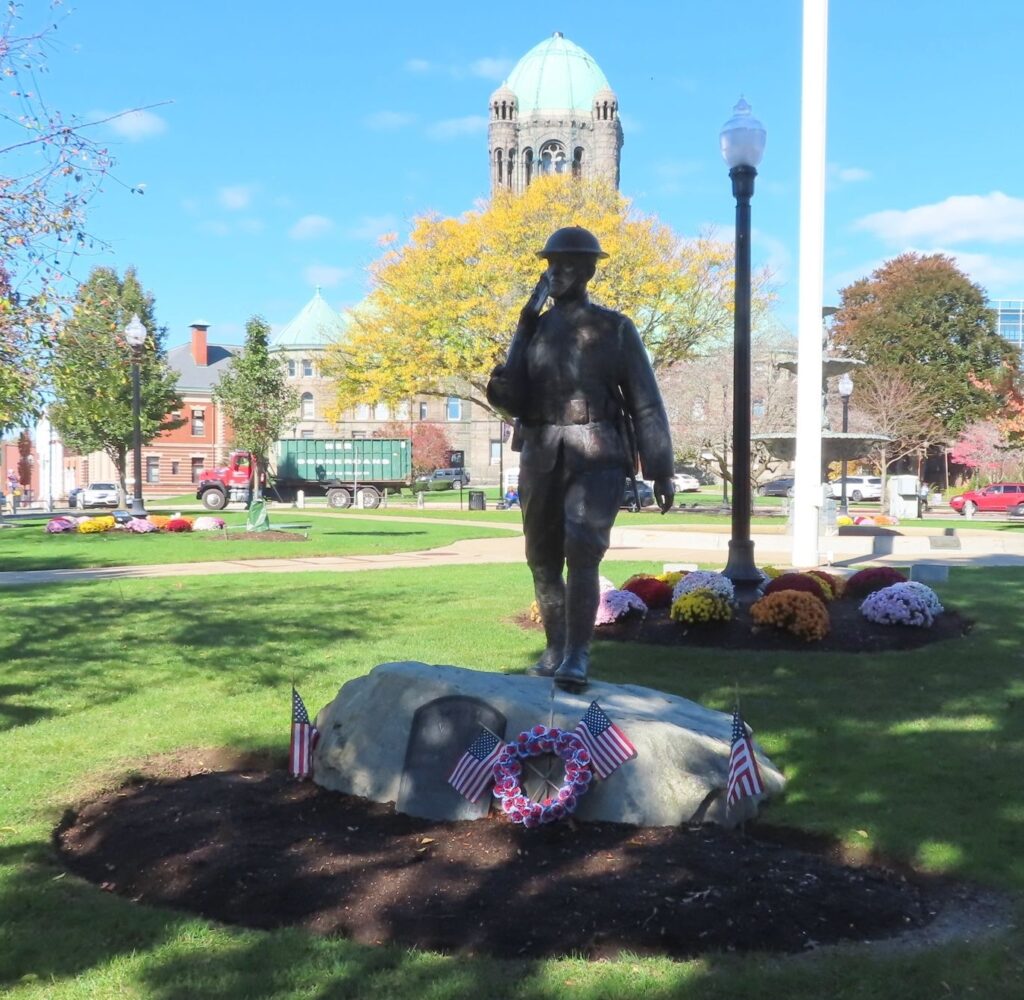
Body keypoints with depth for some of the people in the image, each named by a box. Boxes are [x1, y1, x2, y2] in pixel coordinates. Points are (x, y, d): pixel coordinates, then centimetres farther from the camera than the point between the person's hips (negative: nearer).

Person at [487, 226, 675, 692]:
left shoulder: (616, 330, 3)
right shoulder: (532, 329, 11)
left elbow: (646, 404, 2)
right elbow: (511, 400, 4)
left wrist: (662, 472, -4)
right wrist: (501, 385, -20)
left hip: (597, 459, -4)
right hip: (542, 458, 4)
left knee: (582, 553, -19)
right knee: (543, 559, 9)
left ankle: (577, 658, -14)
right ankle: (555, 648, 25)